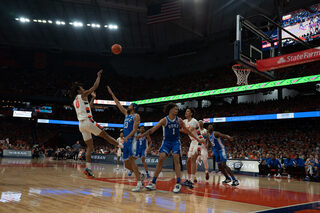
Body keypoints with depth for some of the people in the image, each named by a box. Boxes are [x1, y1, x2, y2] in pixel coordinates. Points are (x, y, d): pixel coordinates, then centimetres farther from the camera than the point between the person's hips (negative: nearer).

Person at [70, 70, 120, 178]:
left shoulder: (75, 101, 23)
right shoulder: (83, 95, 1)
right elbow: (95, 86, 0)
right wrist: (99, 76, 12)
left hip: (81, 124, 7)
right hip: (88, 121, -7)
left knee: (89, 147, 7)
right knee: (105, 135, 2)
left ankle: (88, 168, -3)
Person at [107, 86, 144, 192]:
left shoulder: (136, 116, -2)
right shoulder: (126, 114, 21)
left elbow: (134, 129, -13)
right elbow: (118, 104, 25)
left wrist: (127, 137, -27)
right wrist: (111, 94, 26)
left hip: (132, 140, -8)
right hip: (126, 141, 8)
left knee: (131, 160, -20)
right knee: (126, 164, 6)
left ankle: (139, 183, -21)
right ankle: (140, 175, 24)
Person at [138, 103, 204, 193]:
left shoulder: (179, 120, -1)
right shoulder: (164, 120, -9)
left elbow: (188, 131, 9)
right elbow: (153, 129, -16)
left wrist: (197, 139, 7)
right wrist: (142, 135, -28)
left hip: (176, 142, 1)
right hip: (166, 142, -1)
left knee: (176, 159, -13)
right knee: (161, 159, -10)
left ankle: (178, 183, -10)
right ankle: (153, 183, -3)